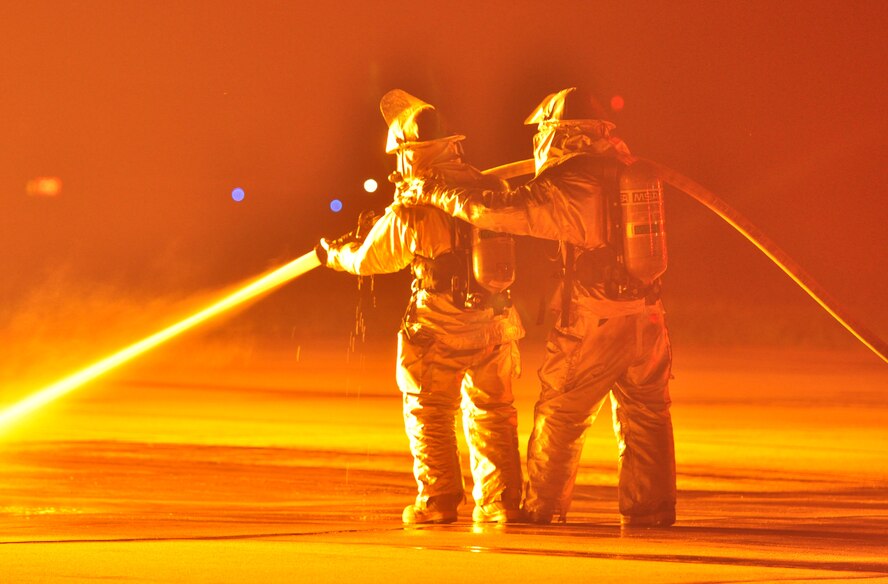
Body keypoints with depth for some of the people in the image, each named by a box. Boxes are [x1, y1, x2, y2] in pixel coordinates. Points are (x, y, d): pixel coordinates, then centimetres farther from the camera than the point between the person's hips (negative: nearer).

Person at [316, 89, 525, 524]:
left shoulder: (408, 212, -13)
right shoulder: (491, 190, -4)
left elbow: (367, 259, 4)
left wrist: (333, 255, 26)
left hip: (437, 331, -3)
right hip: (492, 325, 3)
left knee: (428, 415, 10)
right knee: (491, 415, 13)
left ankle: (438, 500, 6)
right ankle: (499, 501, 11)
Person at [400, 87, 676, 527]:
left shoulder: (570, 186, -13)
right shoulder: (634, 173, 7)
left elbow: (498, 210, -13)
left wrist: (435, 193, -3)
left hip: (593, 321, -6)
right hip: (646, 313, 6)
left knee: (560, 412, 6)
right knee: (645, 412, 10)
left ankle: (541, 505, 13)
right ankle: (649, 507, 9)